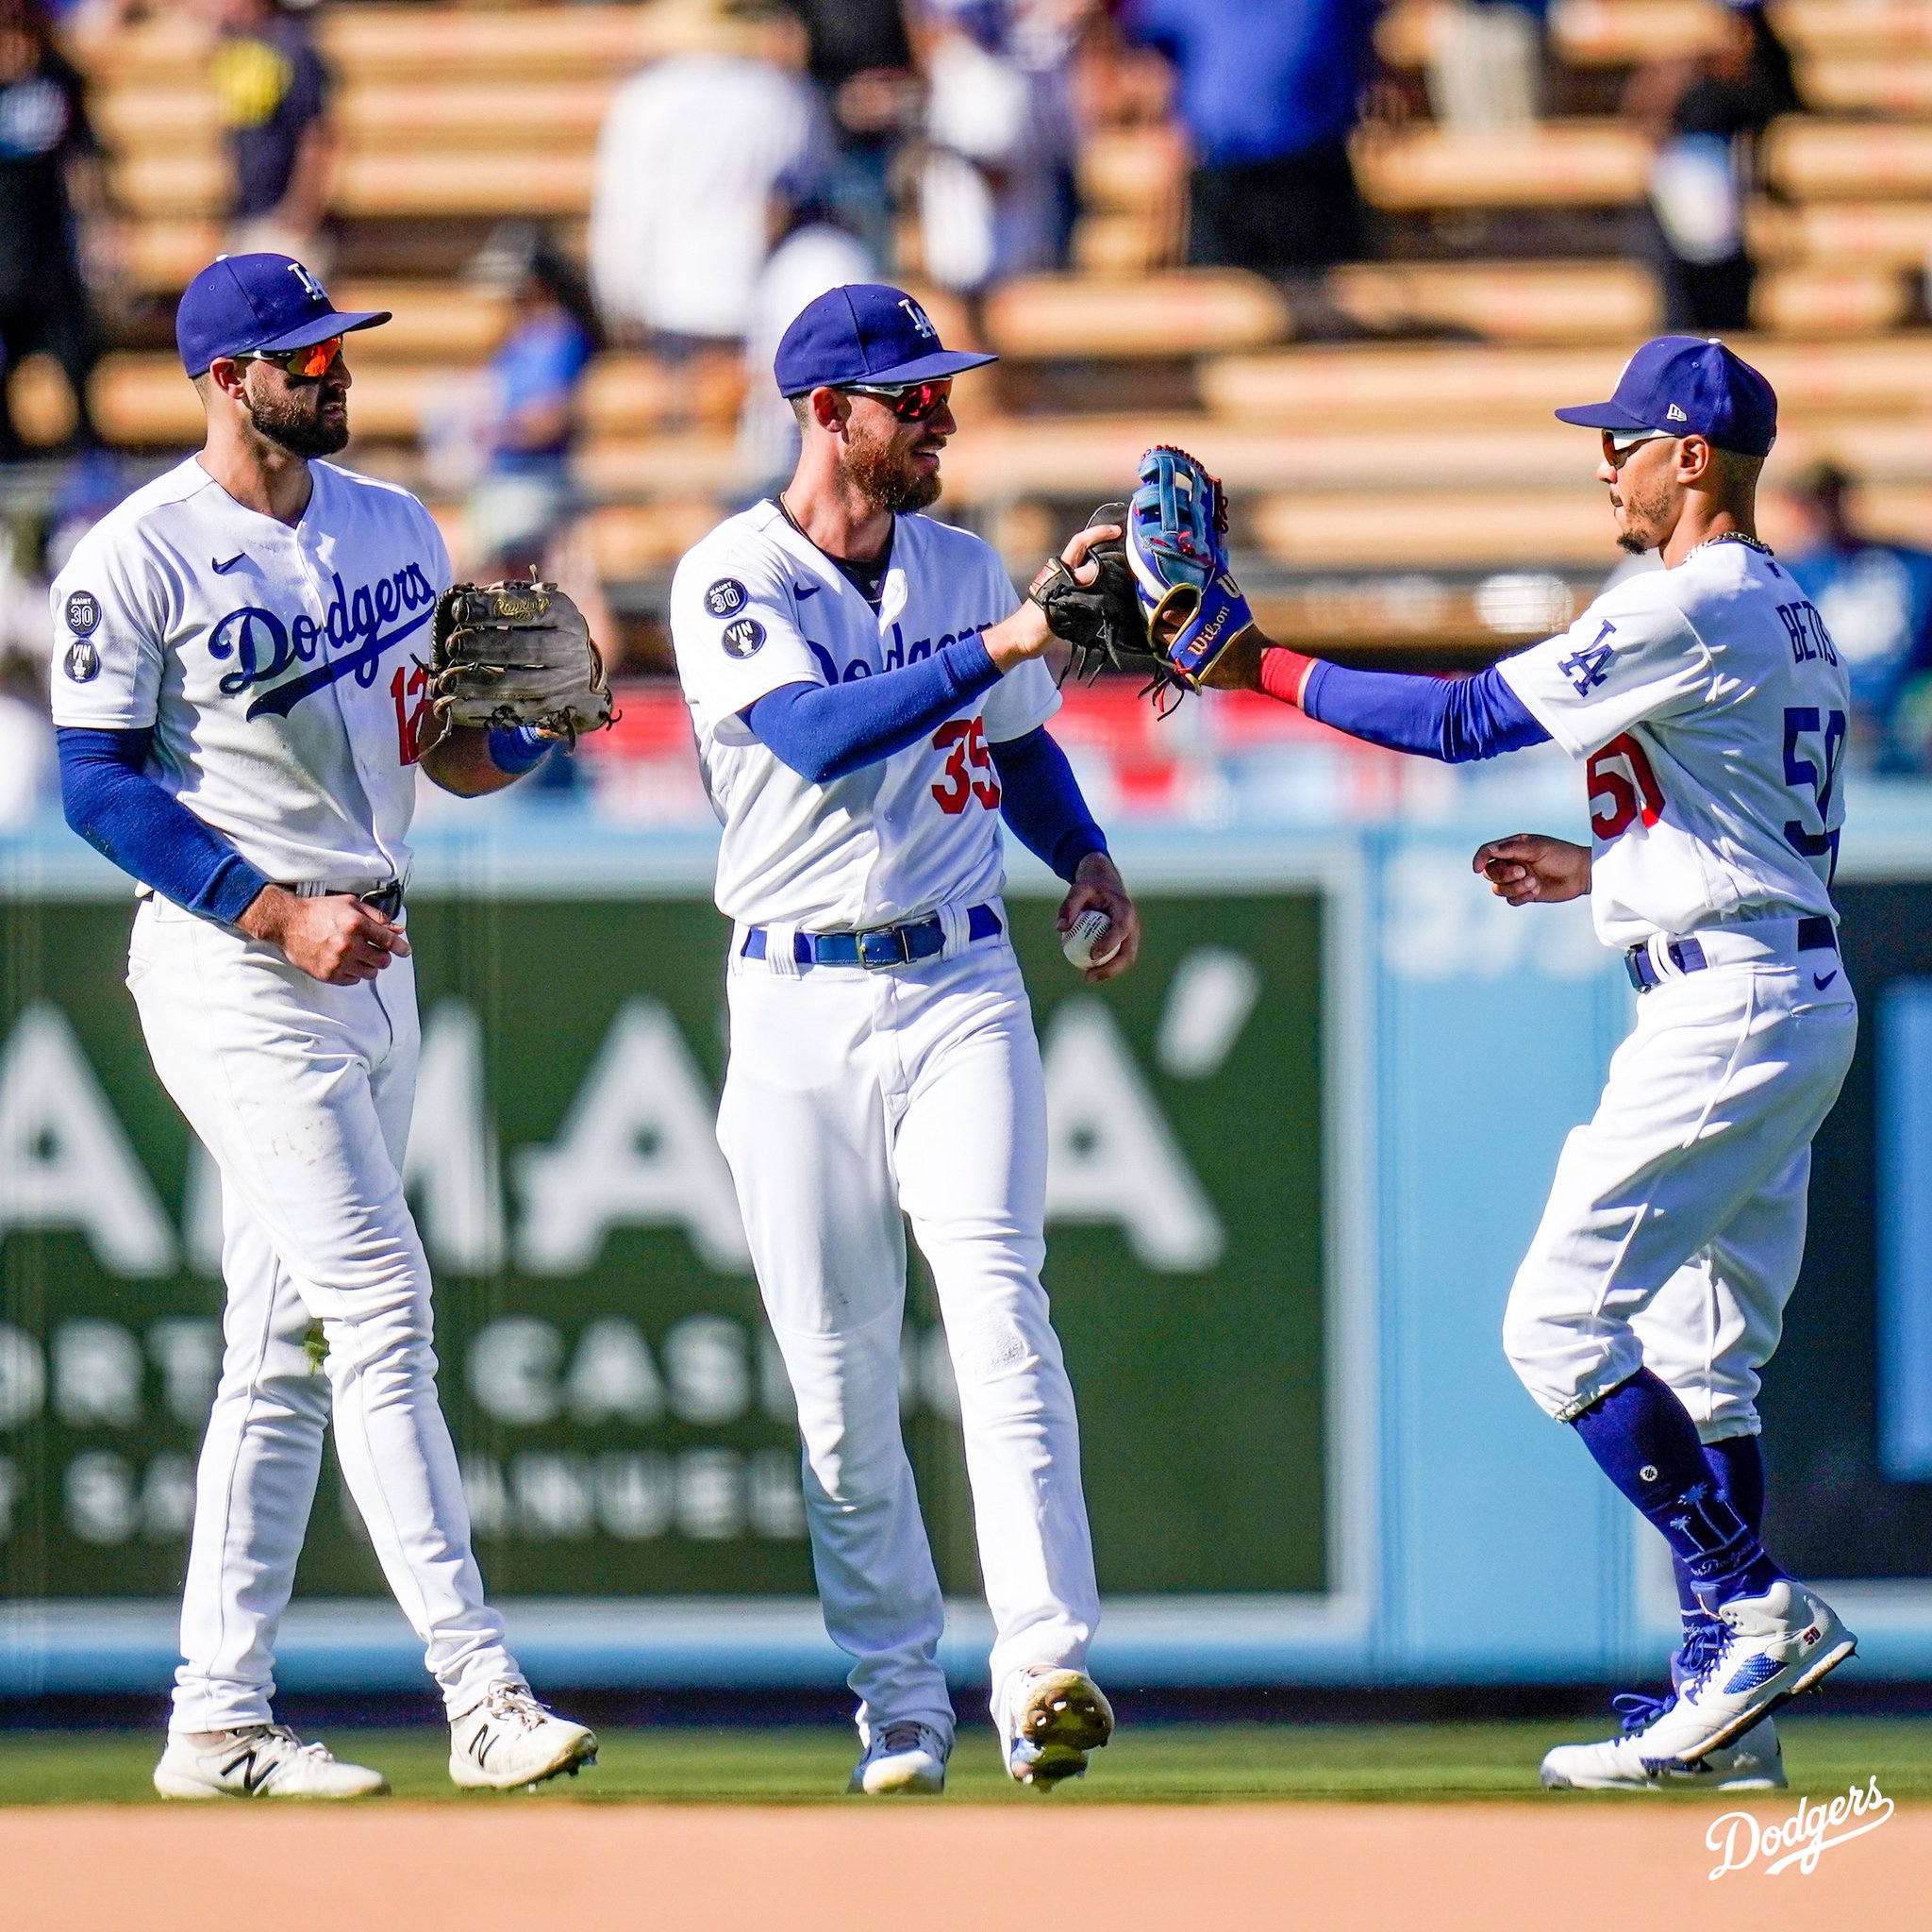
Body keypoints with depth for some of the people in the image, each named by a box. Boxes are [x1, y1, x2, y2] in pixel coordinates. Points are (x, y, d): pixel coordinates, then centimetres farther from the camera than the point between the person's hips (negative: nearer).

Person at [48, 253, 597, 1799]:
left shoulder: (396, 530, 12)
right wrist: (277, 913, -19)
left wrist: (519, 734, -6)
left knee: (288, 1347, 8)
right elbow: (99, 785, -12)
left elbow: (460, 741, 18)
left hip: (373, 964, 7)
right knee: (380, 1305, -15)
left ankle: (219, 1721, 12)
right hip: (230, 974, -7)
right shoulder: (137, 560, -9)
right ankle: (479, 1690, -18)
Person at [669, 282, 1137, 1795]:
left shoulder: (963, 569, 10)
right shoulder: (731, 583, -7)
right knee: (839, 1369, 2)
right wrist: (1002, 644, -32)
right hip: (797, 1003, -2)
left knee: (997, 1301, -15)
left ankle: (1046, 1669, -24)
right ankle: (899, 1700, 13)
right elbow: (820, 735, -25)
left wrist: (1085, 853, 6)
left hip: (959, 988, 2)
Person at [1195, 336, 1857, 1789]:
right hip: (1799, 1010, 10)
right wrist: (1602, 871, 22)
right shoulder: (1792, 622, 18)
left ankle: (1758, 1609, -13)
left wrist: (1265, 671, -8)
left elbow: (1467, 719, -14)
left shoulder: (1688, 609, -13)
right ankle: (1729, 1700, 9)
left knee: (1562, 1325, -10)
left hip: (1726, 1009, -10)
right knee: (1702, 1359, 11)